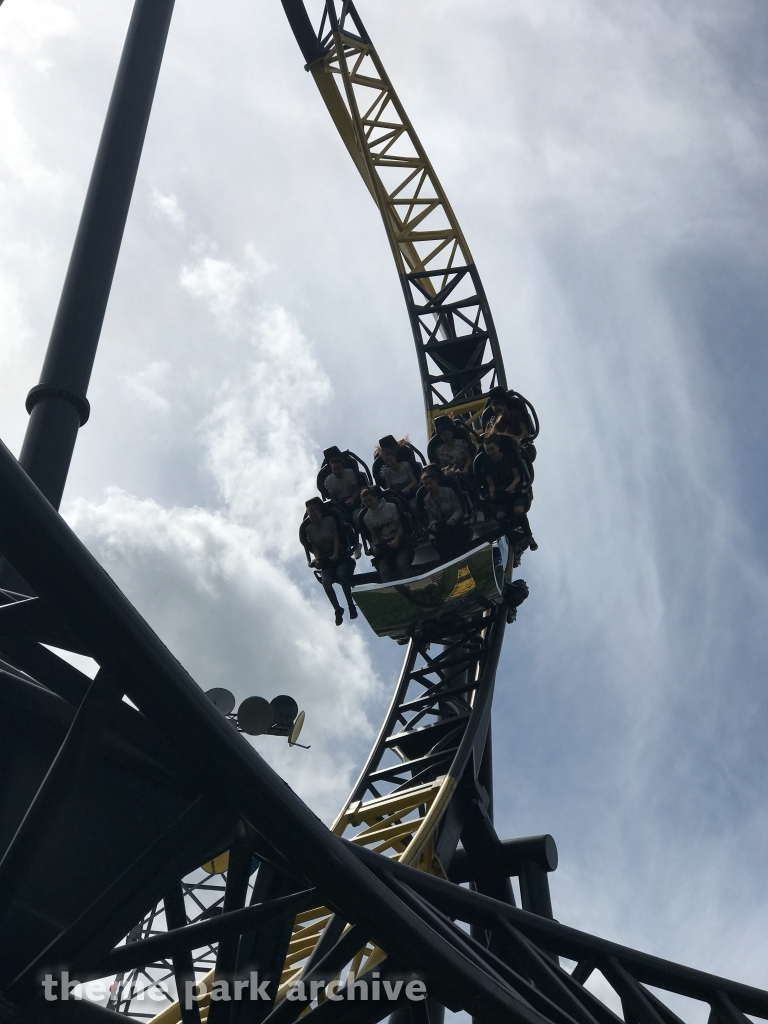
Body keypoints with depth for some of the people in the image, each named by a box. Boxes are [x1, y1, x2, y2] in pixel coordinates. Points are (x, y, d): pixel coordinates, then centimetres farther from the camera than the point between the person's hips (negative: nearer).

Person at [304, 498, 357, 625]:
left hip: (339, 556, -2)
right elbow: (314, 547, 3)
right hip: (325, 559, 2)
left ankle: (351, 605, -21)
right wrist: (317, 559, -15)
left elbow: (336, 538, -8)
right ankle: (337, 609, -19)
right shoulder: (309, 529, 5)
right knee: (325, 580, -29)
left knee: (341, 574, -33)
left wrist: (336, 554, -20)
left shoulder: (329, 520, -2)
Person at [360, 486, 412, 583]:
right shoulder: (367, 517, 9)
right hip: (383, 547, 3)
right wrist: (375, 546, -10)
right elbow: (374, 536, 12)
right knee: (384, 572, -24)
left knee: (402, 564, -32)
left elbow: (400, 527, 0)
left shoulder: (391, 507, -1)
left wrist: (396, 540, -18)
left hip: (398, 542, -2)